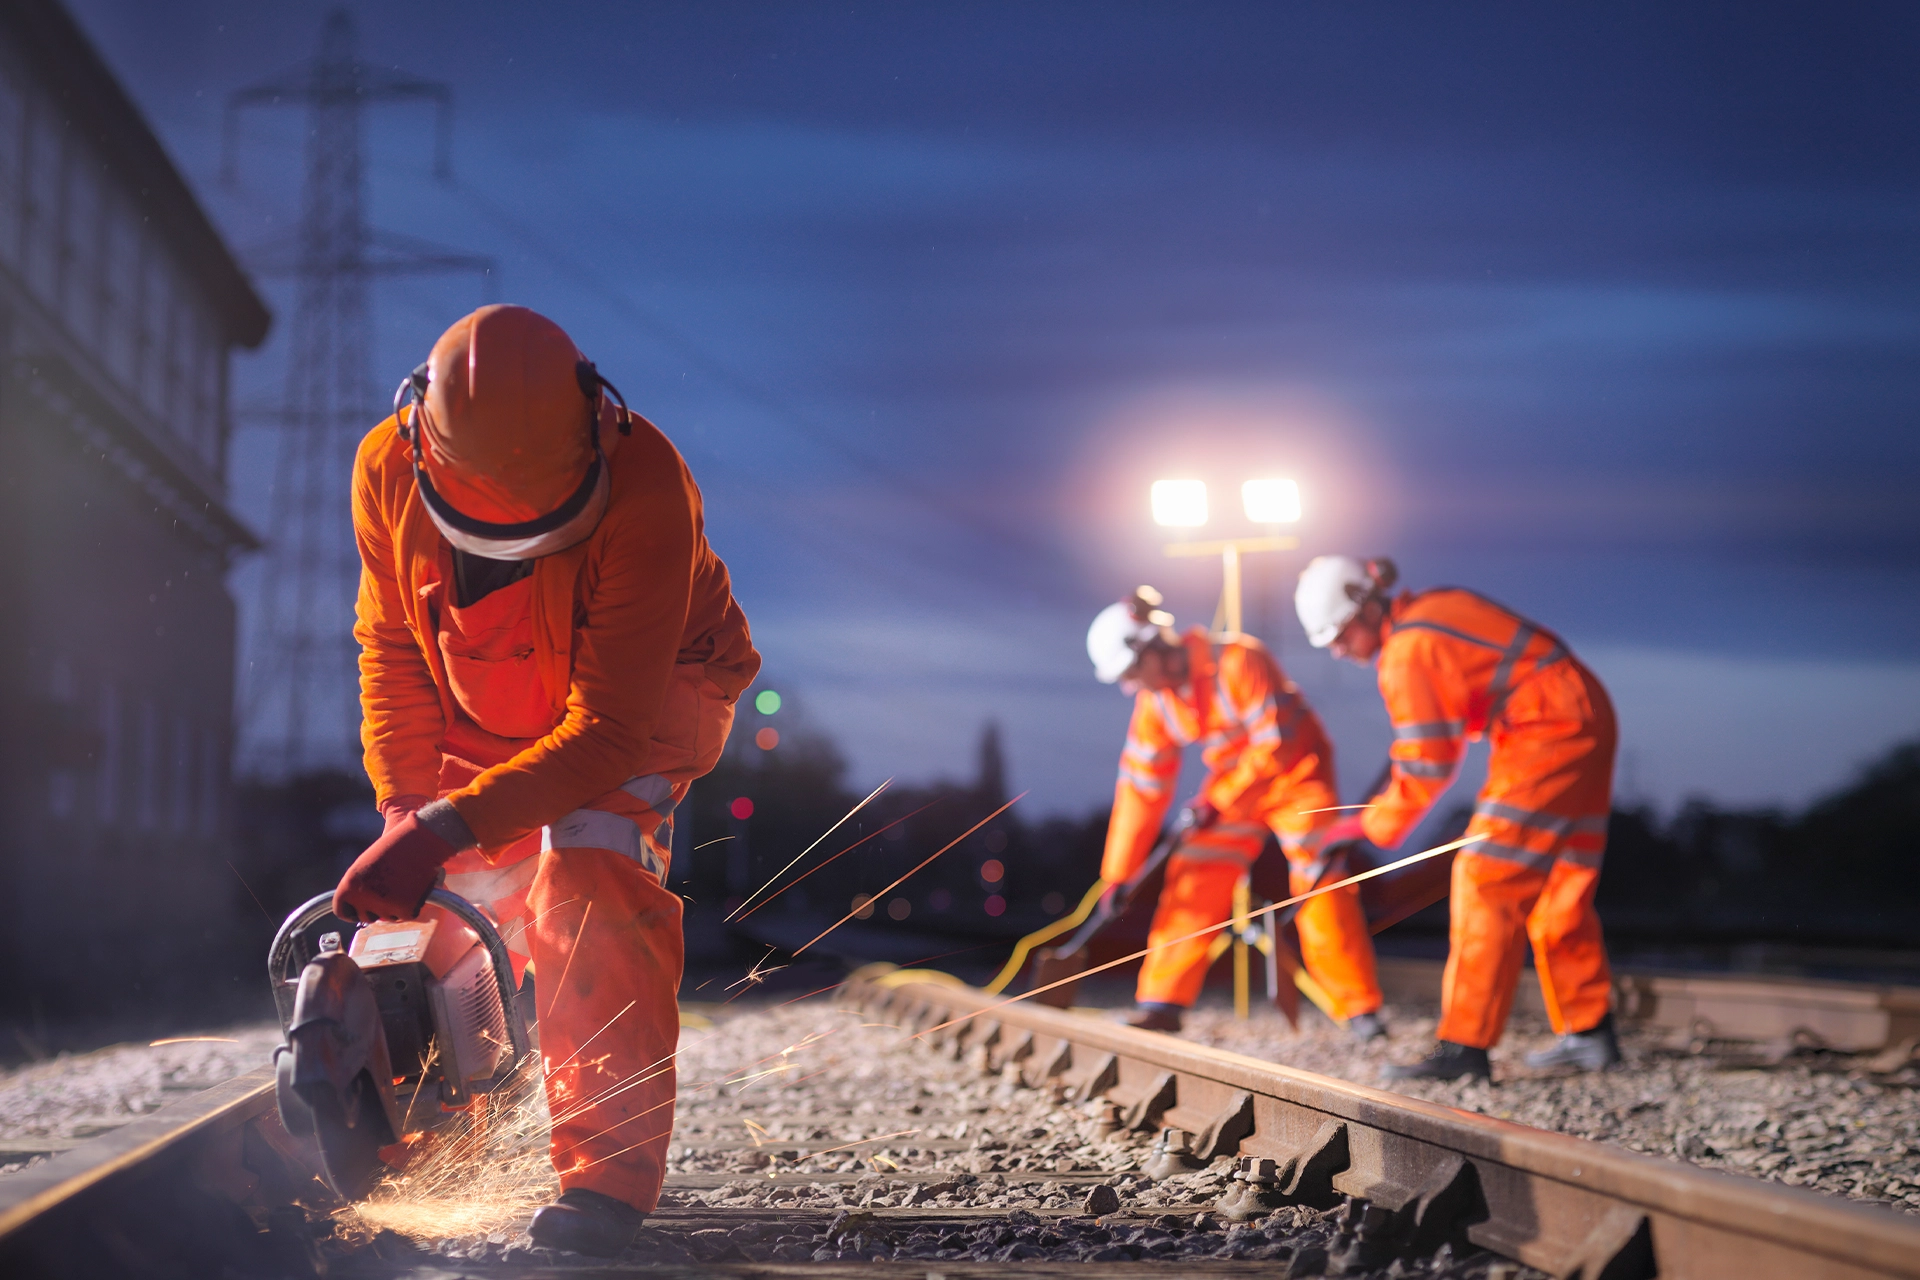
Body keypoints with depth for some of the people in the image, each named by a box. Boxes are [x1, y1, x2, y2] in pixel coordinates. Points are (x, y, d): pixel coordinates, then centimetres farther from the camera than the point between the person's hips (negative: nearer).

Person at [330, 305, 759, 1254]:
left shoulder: (643, 488, -38)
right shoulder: (387, 468, -23)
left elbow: (608, 728, -36)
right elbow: (392, 648, -7)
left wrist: (448, 827, -41)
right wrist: (403, 807, -18)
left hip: (647, 691, -5)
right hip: (483, 715, 5)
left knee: (588, 871, -28)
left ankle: (611, 1171, -26)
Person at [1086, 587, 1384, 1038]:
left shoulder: (1238, 661, -30)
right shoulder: (1154, 700, -9)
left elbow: (1277, 746, -27)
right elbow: (1141, 785, -4)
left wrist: (1218, 801, -25)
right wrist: (1118, 873, -5)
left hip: (1296, 772, -6)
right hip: (1232, 785, 6)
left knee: (1321, 884, -14)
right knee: (1194, 881, -4)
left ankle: (1360, 1009, -8)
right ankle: (1163, 1003, 2)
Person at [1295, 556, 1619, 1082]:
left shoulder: (1409, 652, -16)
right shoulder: (1432, 609, 13)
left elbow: (1426, 764, -14)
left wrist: (1374, 822, -1)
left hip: (1548, 736, -10)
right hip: (1584, 725, 10)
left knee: (1487, 885, -11)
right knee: (1557, 889, 16)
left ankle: (1464, 1045, -13)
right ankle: (1590, 1033, 21)